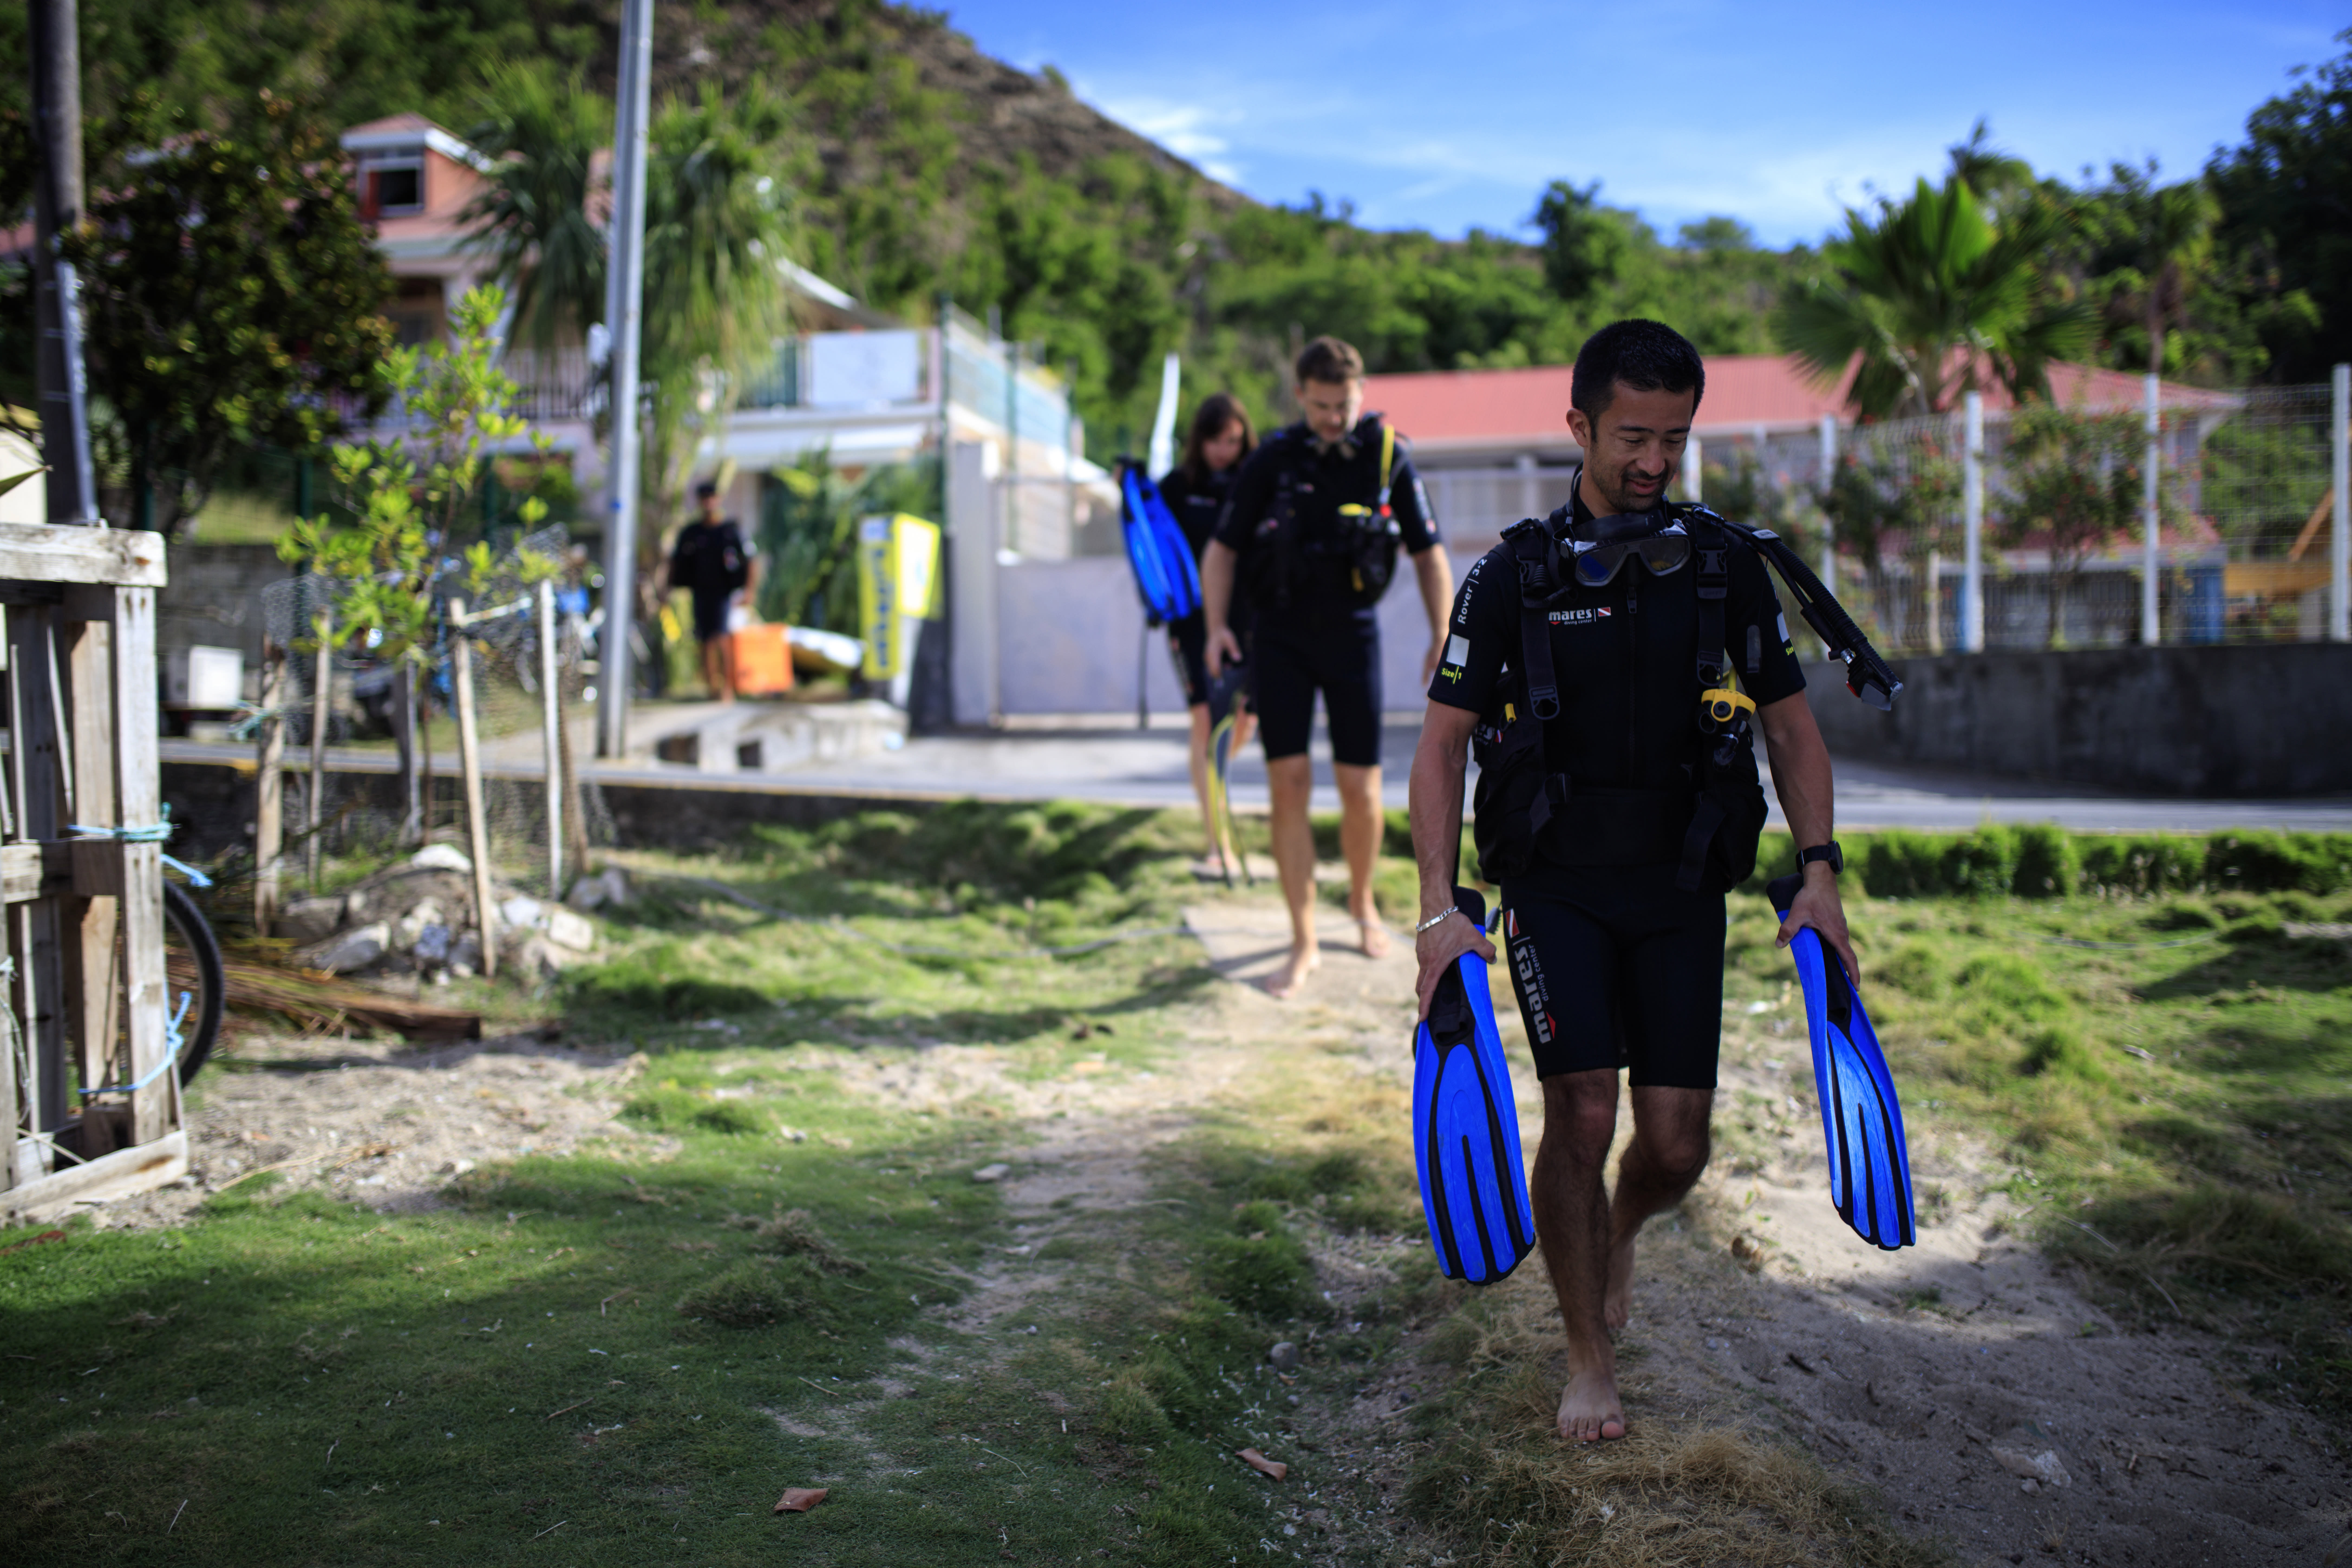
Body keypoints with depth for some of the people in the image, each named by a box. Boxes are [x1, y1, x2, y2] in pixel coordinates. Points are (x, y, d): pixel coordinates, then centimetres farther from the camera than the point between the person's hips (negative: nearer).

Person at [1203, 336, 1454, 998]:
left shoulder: (1388, 455, -4)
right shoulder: (1274, 460, -4)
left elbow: (1428, 553, 3)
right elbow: (1222, 550, 1)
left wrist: (1443, 637, -5)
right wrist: (1217, 626, -13)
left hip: (1352, 634, 0)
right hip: (1281, 638, 0)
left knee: (1360, 789, 2)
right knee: (1289, 786, -5)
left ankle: (1362, 903, 31)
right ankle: (1303, 945, 3)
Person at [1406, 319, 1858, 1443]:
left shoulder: (1727, 567, 3)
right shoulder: (1513, 576, -4)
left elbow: (1792, 728, 9)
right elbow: (1442, 746, -2)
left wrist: (1818, 871, -3)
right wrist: (1440, 907, -12)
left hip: (1683, 890, 2)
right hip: (1557, 886, -2)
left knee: (1675, 1145, -1)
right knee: (1582, 1115, -11)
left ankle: (1618, 1231, 36)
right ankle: (1589, 1361, 10)